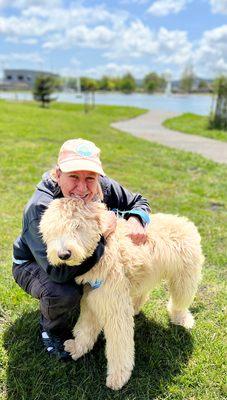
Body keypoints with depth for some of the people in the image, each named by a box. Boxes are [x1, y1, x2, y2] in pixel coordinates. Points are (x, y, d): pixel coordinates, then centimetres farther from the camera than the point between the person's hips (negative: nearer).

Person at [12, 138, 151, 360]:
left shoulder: (102, 187, -22)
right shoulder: (40, 209, -38)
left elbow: (138, 201, -5)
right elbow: (59, 271, -45)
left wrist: (135, 220, -29)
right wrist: (102, 235, -42)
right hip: (33, 264, -5)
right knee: (64, 294, -35)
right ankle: (51, 331, 2)